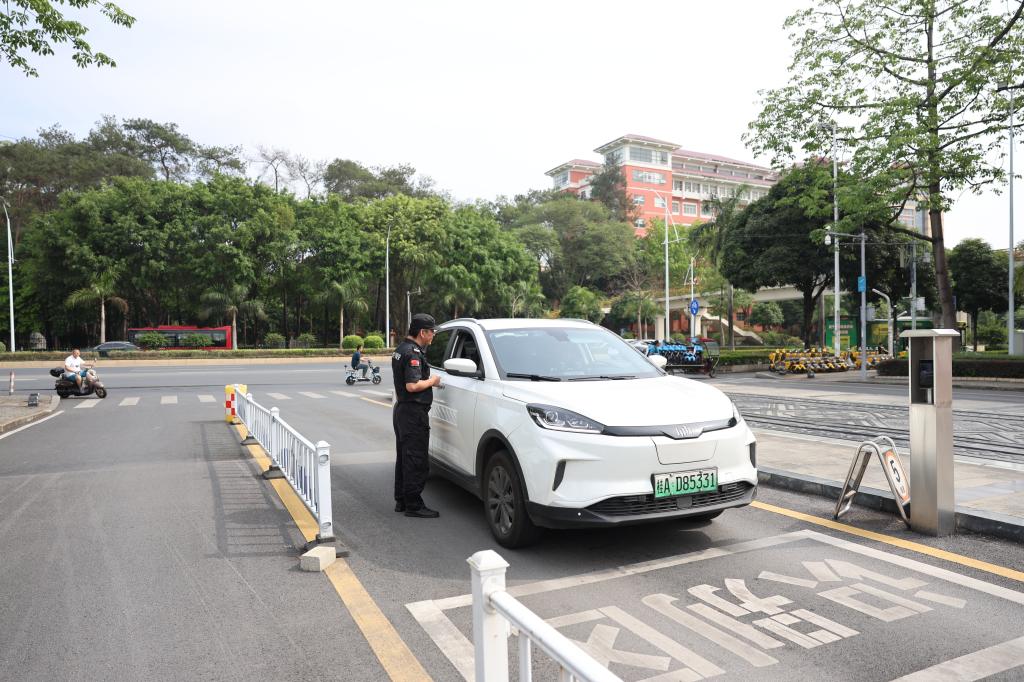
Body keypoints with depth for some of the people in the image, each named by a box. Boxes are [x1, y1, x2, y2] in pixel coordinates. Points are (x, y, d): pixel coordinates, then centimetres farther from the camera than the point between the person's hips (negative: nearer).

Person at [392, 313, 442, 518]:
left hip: (401, 409, 11)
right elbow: (412, 385, -26)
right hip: (413, 412, -11)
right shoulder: (413, 353, -18)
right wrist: (432, 381, -11)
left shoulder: (400, 349, 14)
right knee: (416, 461, -5)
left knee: (404, 457, 17)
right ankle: (413, 505, 1)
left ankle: (401, 500, 26)